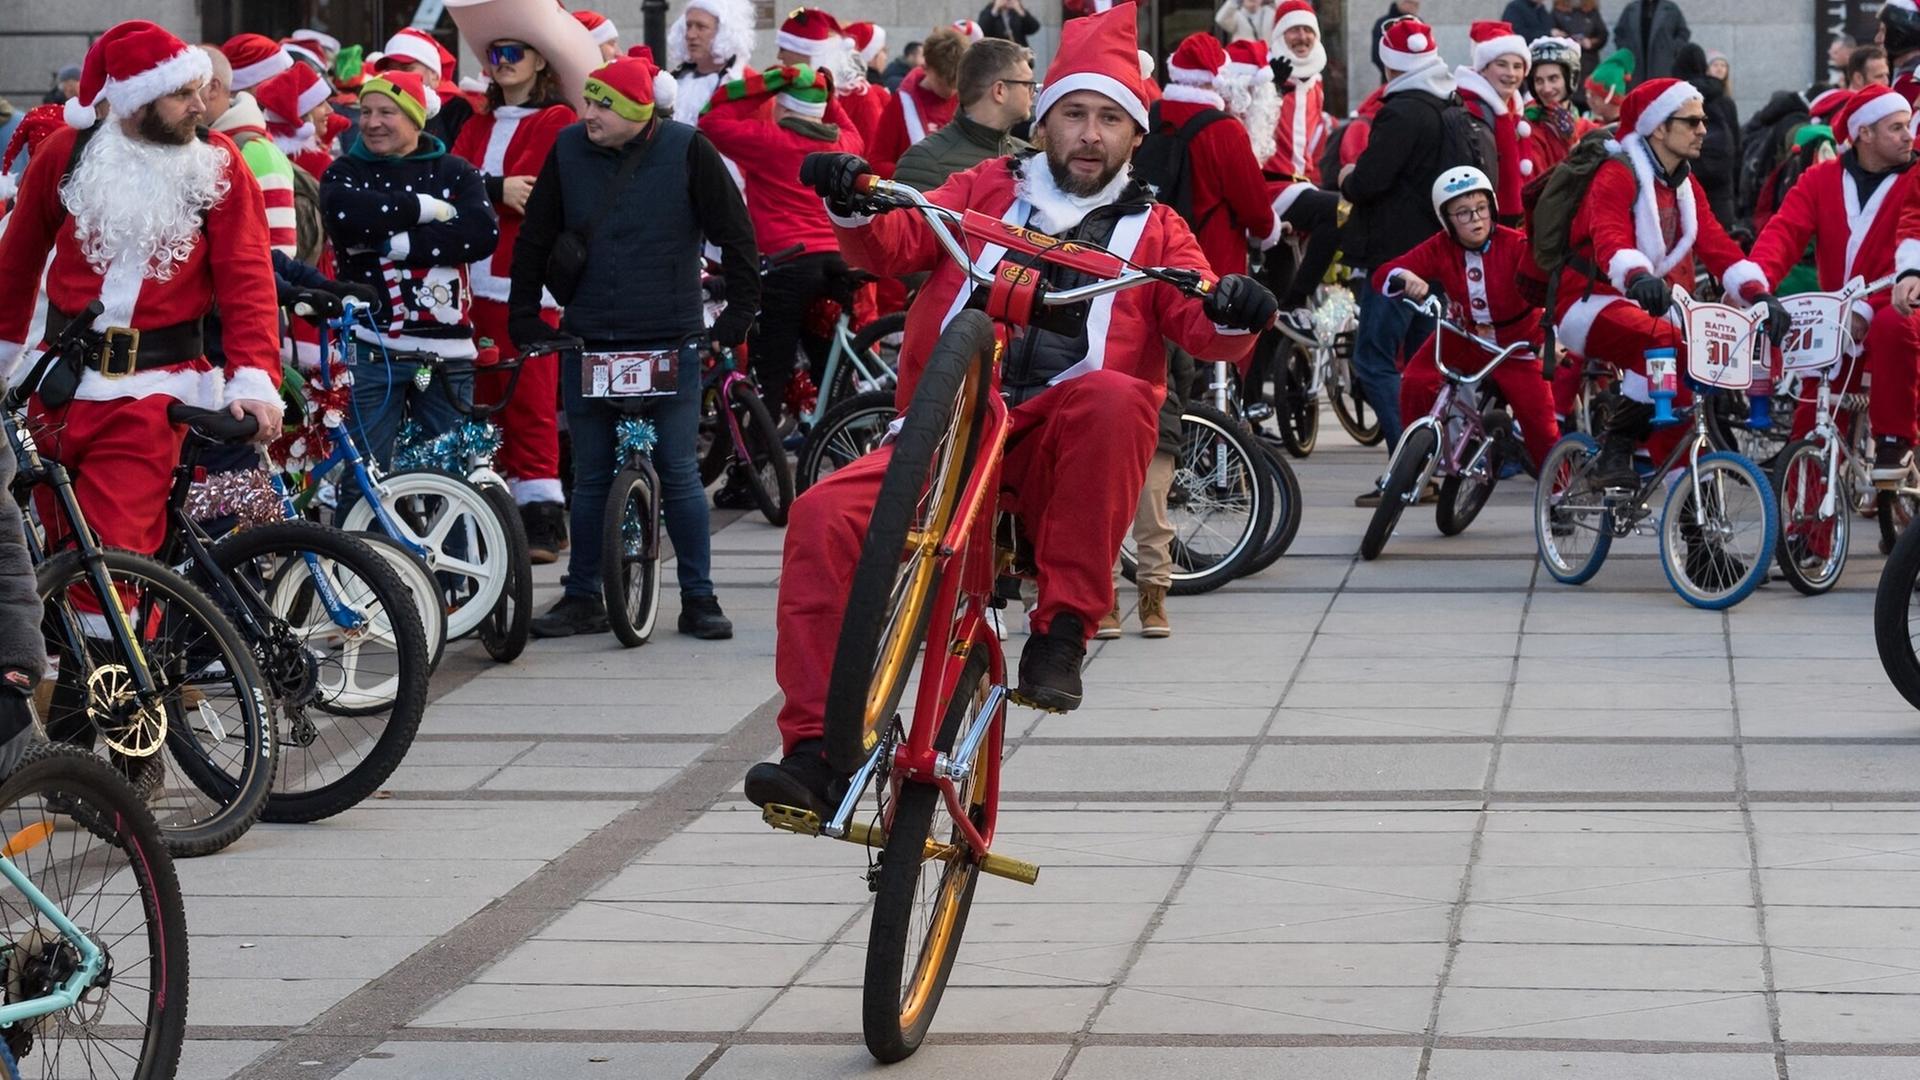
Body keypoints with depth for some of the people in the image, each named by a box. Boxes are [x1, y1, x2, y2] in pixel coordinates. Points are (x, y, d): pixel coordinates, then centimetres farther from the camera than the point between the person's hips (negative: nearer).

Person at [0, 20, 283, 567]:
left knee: (113, 553, -13)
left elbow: (247, 277, -8)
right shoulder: (68, 151, 2)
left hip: (154, 390, -3)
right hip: (62, 384, 3)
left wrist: (254, 378, -20)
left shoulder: (218, 163, -2)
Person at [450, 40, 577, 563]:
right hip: (477, 280, 6)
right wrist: (497, 190, -11)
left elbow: (530, 191, -11)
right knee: (486, 398, 5)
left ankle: (542, 515, -9)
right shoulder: (478, 125, 23)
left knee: (528, 399, -10)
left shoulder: (556, 122, 2)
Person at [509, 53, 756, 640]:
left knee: (680, 474, -1)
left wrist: (739, 312, -4)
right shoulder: (569, 150, 0)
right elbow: (534, 239, 10)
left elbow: (736, 235, -1)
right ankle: (582, 599, 16)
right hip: (588, 342, 3)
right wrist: (524, 316, 7)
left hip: (670, 343, -2)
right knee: (590, 478, 8)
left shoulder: (687, 151, -7)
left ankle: (699, 598, 9)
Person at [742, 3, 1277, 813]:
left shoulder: (1152, 230, 16)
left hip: (1063, 451, -1)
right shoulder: (987, 190, 18)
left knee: (1114, 396, -35)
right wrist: (854, 209, -18)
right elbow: (895, 245, 5)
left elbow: (1202, 329, 1)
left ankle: (1064, 627, -25)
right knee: (824, 516, -25)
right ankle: (815, 747, -21)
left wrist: (1231, 315, -23)